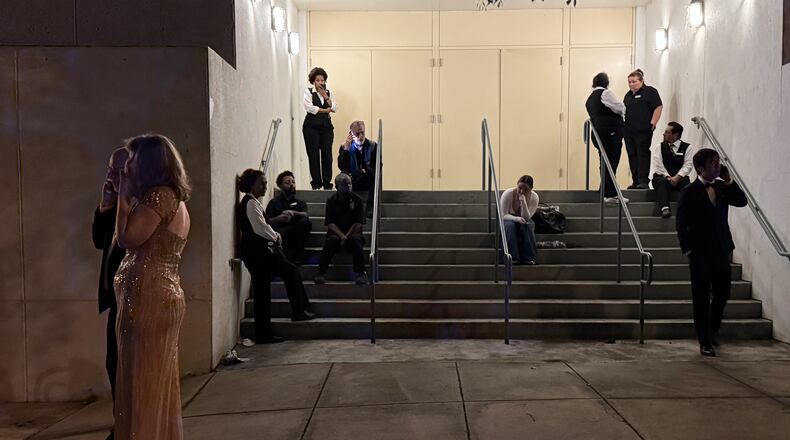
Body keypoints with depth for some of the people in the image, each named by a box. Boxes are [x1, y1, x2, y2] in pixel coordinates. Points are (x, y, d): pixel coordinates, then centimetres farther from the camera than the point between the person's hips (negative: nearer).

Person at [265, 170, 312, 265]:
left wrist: (293, 213, -19)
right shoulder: (274, 202, 19)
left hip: (296, 235, 2)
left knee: (306, 223, -30)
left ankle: (296, 255, -26)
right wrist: (279, 218, -19)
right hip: (279, 234, -2)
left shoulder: (301, 203, 26)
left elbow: (305, 215, 2)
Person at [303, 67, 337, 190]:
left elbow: (334, 108, 6)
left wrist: (326, 97, -4)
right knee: (313, 154, -3)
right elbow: (309, 107, -12)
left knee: (327, 154, -1)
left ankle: (327, 182, 5)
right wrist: (325, 110, -5)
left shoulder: (329, 93, 15)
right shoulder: (308, 92, 3)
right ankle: (316, 182, 5)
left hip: (326, 126, 3)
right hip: (312, 126, -3)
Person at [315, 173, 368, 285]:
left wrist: (347, 236, -15)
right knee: (332, 240, -32)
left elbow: (358, 223, -3)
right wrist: (342, 236, -18)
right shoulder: (331, 201, 5)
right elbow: (330, 223, -2)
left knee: (355, 239, -33)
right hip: (336, 233, 1)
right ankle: (321, 273, -30)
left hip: (353, 233, 0)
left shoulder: (356, 200, 3)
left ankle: (361, 273, -31)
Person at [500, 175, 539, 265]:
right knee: (510, 225, -35)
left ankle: (528, 258, -30)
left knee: (528, 226, -32)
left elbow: (526, 218, -24)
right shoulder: (508, 194, -24)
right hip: (509, 219, -1)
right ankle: (513, 258, -35)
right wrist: (516, 218, -40)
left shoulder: (534, 197, -19)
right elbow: (503, 215, -21)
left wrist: (523, 201, -37)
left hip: (524, 221, 1)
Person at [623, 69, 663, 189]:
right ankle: (635, 181, 11)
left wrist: (652, 123, -15)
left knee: (643, 154, -8)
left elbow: (659, 107, -9)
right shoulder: (628, 95, 20)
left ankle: (644, 181, -8)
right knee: (632, 155, 6)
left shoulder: (649, 91, -2)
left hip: (643, 131, -7)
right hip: (628, 131, 7)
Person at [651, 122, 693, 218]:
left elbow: (687, 165, -3)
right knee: (662, 182, -34)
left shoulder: (687, 148, 9)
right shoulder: (659, 147, 10)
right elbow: (658, 165, -4)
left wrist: (677, 177, -19)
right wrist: (668, 177, -18)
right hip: (662, 177, -1)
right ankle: (664, 209, -52)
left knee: (685, 181, -32)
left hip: (679, 178, 1)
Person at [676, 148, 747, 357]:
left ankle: (713, 330, 35)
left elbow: (742, 201, -1)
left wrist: (728, 181, -8)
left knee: (722, 292, 12)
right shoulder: (689, 192, -7)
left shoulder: (722, 187, 8)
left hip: (721, 250, 5)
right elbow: (682, 224, -8)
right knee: (701, 298, 3)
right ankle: (705, 342, 11)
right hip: (700, 253, -5)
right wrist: (688, 249, -11)